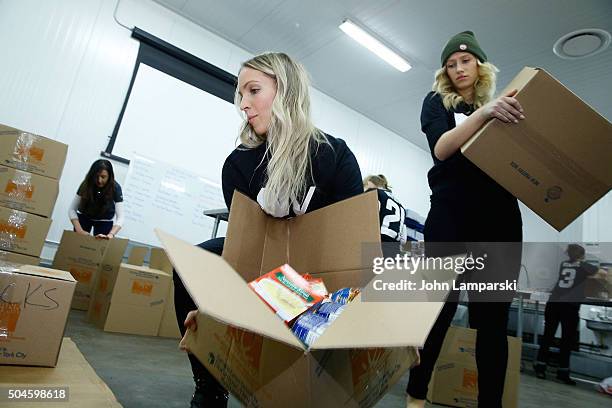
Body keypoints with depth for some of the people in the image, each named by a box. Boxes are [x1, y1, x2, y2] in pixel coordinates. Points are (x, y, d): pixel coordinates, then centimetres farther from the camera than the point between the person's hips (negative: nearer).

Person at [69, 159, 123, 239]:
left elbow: (120, 217, -34)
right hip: (84, 217, 1)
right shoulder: (86, 184, -25)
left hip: (105, 221, -1)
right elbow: (72, 210, -21)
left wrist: (111, 235, -50)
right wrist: (80, 231, -34)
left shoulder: (115, 188, -29)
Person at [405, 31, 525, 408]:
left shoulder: (503, 106, 19)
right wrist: (484, 113, -21)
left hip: (500, 218, 3)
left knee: (494, 317, 3)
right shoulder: (437, 102, 12)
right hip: (452, 215, -2)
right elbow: (441, 149, -7)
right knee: (440, 307, -2)